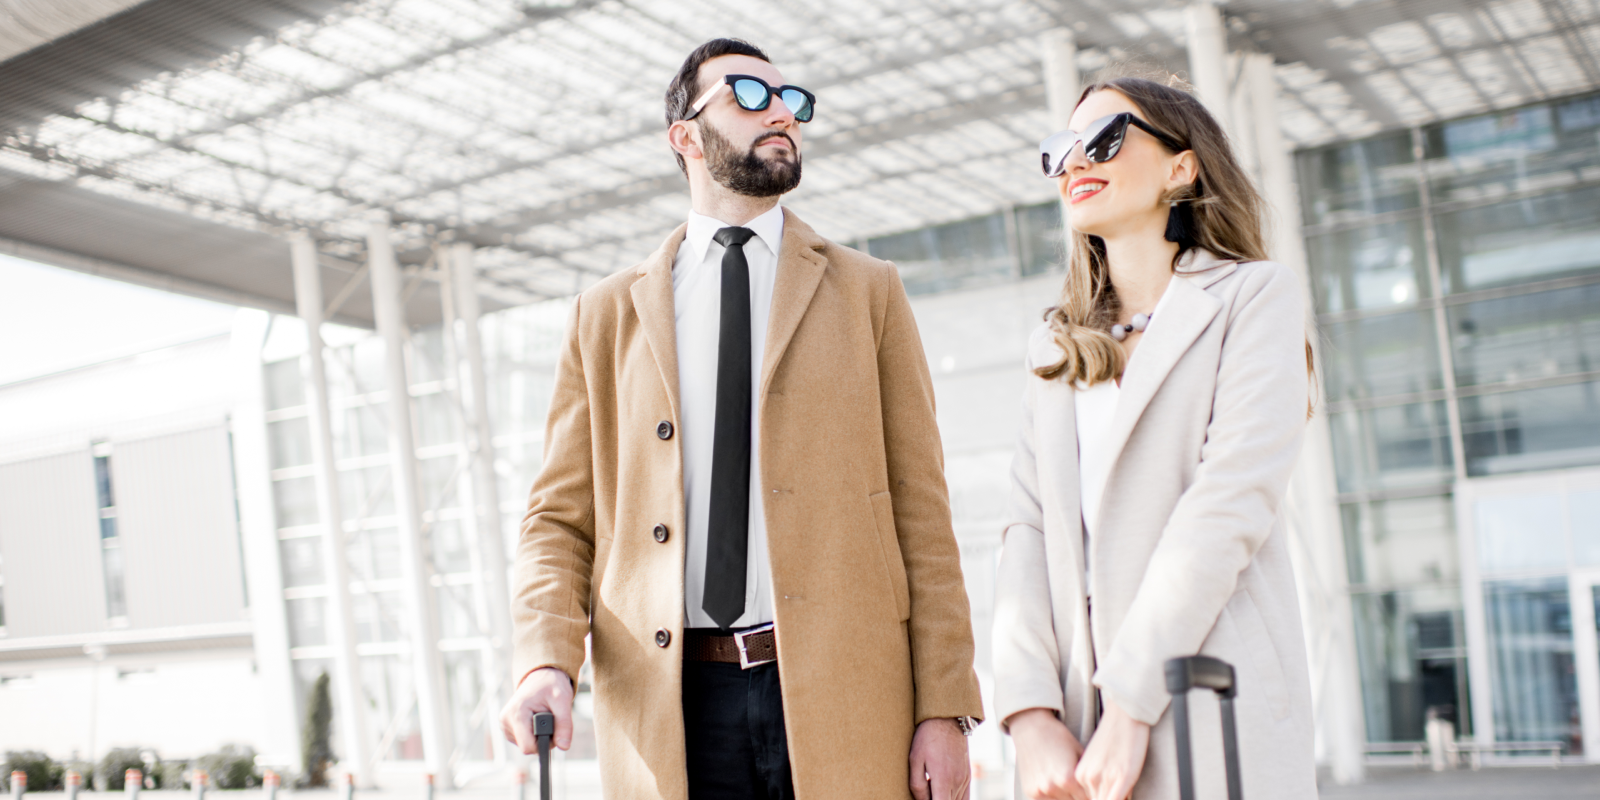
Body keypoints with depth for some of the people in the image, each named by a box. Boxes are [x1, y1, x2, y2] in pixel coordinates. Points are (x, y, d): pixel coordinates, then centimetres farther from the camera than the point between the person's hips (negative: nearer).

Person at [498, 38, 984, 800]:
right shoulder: (606, 315, 12)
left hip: (839, 689, 0)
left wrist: (944, 709, -3)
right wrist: (545, 661, -10)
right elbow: (559, 519, 10)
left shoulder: (867, 292, 11)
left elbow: (919, 508, 4)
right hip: (671, 708, 1)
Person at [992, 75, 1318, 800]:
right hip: (1073, 719, 4)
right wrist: (1031, 715, -8)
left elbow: (1233, 501, -10)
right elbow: (1029, 529, 6)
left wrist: (1129, 707, -16)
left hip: (1206, 713, -4)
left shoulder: (1254, 296, 4)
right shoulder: (1055, 345, 19)